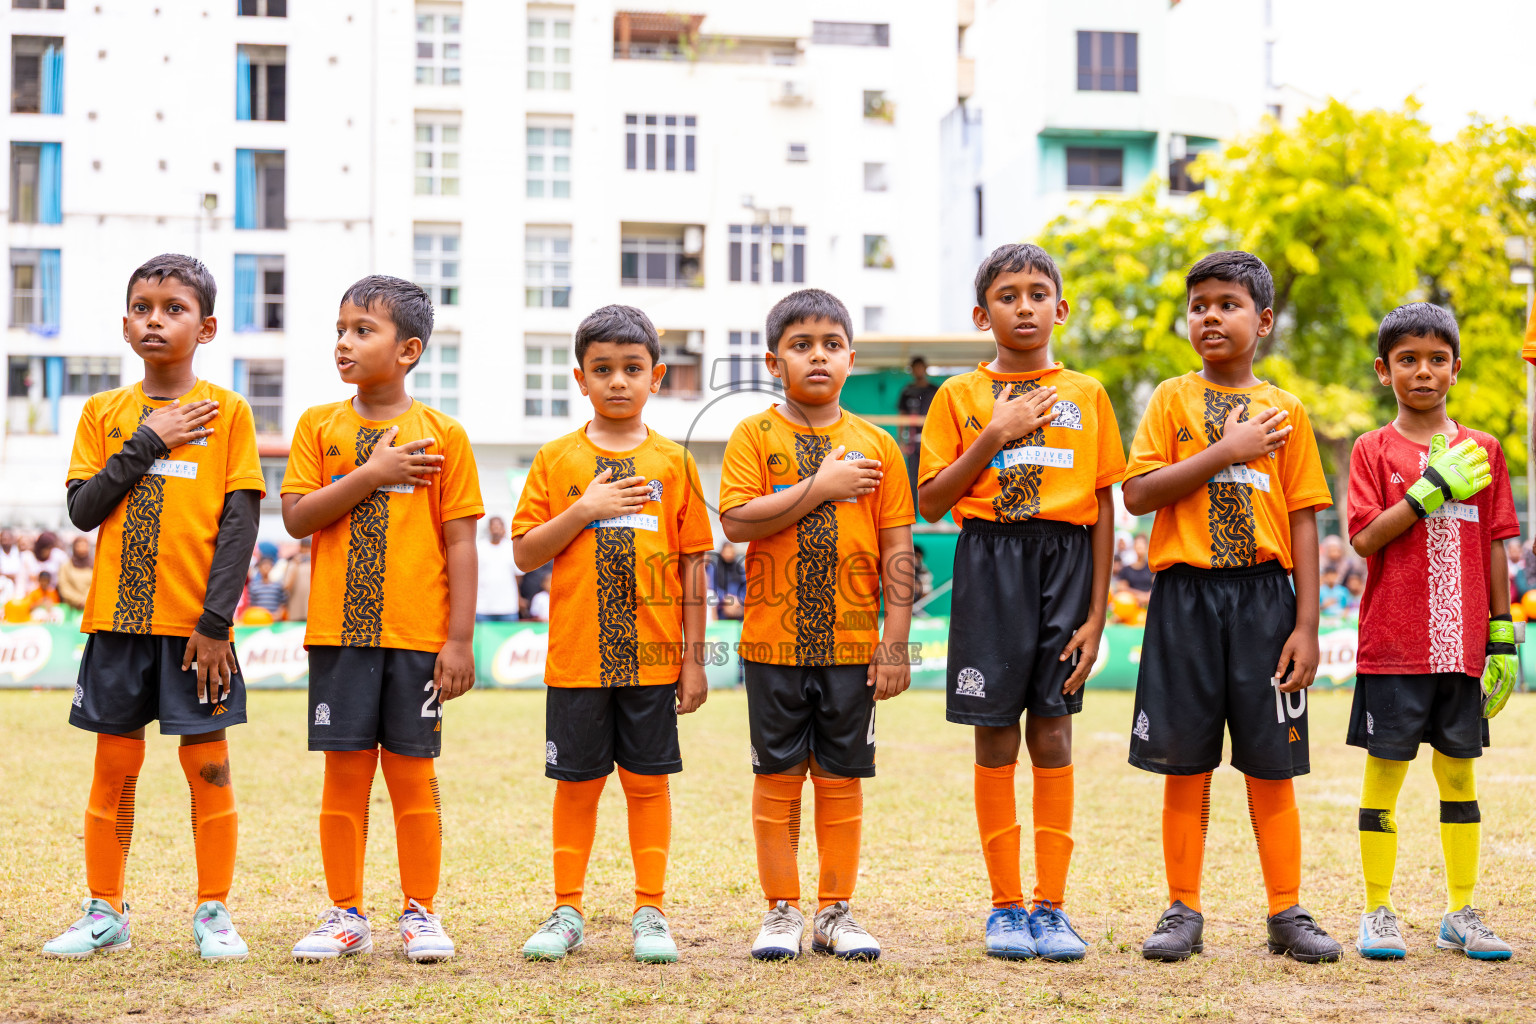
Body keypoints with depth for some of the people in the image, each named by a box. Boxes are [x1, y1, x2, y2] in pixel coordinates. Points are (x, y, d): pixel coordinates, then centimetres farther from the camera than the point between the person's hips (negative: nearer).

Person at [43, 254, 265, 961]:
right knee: (114, 768, 8)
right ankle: (105, 913, 18)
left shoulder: (227, 411, 0)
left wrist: (215, 621, -11)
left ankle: (212, 914, 11)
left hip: (196, 625, -2)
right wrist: (148, 442, -10)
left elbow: (239, 522, -4)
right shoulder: (104, 412, 8)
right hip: (118, 618, 2)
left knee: (208, 767, 1)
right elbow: (83, 510, -1)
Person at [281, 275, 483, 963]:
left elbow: (459, 543, 0)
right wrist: (369, 475, -13)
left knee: (412, 773, 4)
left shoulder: (442, 435, 1)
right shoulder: (320, 427, 7)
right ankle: (346, 915, 15)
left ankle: (420, 913, 15)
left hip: (417, 634, -1)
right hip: (339, 631, 2)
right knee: (345, 773, 5)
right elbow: (296, 517, -3)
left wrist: (460, 638, -5)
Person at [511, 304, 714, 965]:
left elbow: (692, 566, 5)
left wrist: (694, 659, 2)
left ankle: (649, 912, 14)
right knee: (576, 783, 6)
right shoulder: (556, 460, 4)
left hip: (652, 656, 0)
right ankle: (567, 912, 17)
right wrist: (584, 511, -12)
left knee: (648, 781, 5)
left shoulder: (672, 462, 4)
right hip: (575, 656, 0)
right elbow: (525, 554, 2)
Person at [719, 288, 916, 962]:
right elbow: (736, 522, -13)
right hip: (774, 640, -1)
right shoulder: (755, 436, 1)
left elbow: (897, 550, 4)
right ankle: (782, 911, 14)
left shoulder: (875, 445, 4)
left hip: (852, 642, 1)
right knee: (777, 774, 4)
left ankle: (836, 912, 16)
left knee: (842, 777, 6)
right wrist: (820, 487, -16)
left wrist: (896, 641, -1)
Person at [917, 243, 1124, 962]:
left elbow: (1103, 510, 6)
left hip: (1065, 560, 0)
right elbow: (931, 501, 0)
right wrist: (995, 434, -10)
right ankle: (1005, 907, 10)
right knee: (996, 738, 1)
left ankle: (1050, 905, 8)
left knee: (1052, 736, 1)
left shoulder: (1086, 396, 8)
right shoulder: (960, 396, 6)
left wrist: (1096, 614, 0)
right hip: (989, 560, 0)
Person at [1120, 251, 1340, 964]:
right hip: (1185, 592, 0)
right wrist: (1226, 450, -12)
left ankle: (1287, 913, 12)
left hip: (1263, 592, 0)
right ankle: (1183, 913, 12)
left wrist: (1307, 624, -2)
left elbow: (1302, 521, 5)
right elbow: (1137, 494, -6)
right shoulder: (1172, 399, 6)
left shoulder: (1284, 410, 8)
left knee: (1271, 764, 2)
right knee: (1185, 764, 2)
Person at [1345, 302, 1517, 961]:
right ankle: (1377, 915, 9)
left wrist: (1502, 636, 7)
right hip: (1392, 645, -3)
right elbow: (1365, 537, -10)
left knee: (1459, 771, 8)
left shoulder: (1482, 451, 9)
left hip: (1463, 643, 3)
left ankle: (1461, 915, 16)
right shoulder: (1374, 450, 2)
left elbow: (1493, 546, 11)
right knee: (1385, 769, 0)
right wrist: (1433, 487, -17)